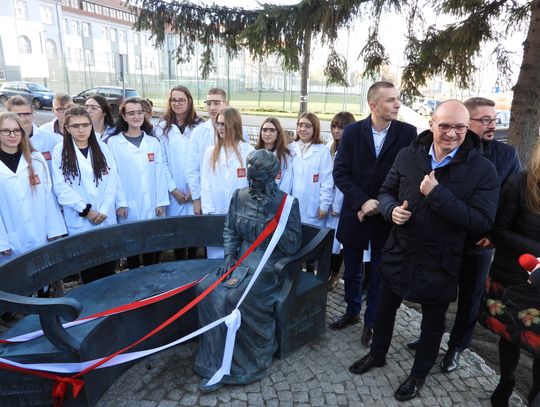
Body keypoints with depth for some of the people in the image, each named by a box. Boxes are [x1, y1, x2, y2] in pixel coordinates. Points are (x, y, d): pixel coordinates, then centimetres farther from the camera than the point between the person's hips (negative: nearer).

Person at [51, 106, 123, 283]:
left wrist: (104, 210, -8)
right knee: (88, 272, 7)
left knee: (108, 267, 9)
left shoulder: (102, 148, 6)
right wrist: (86, 210, -12)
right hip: (79, 221, -2)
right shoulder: (60, 151, -2)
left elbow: (112, 180, 1)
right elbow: (60, 187, -7)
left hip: (107, 219, 2)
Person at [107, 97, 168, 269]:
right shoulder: (113, 142, -2)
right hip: (128, 208, -2)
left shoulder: (153, 142, 7)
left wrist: (161, 202, 1)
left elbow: (160, 174, 4)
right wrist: (119, 203, -9)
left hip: (151, 206, 2)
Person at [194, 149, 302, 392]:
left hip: (269, 266, -5)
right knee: (206, 290, -20)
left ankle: (241, 362, -5)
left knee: (234, 298, -29)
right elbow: (230, 231, 12)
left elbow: (293, 246, -11)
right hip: (242, 260, 5)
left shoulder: (287, 203, -8)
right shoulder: (239, 196, 5)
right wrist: (229, 257, -5)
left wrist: (273, 217, -21)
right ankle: (217, 363, -7)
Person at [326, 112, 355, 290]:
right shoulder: (329, 147, 7)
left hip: (342, 201, -6)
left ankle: (333, 274, 21)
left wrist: (337, 206, -10)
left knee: (337, 238, 4)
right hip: (327, 200, 6)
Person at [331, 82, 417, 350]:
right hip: (354, 214, 1)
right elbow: (340, 173, -7)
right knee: (352, 272, 17)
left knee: (378, 275, 12)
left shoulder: (408, 133, -7)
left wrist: (383, 205, -14)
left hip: (387, 217, -1)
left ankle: (371, 322, 33)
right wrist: (363, 202, -17)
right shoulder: (352, 131, -5)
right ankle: (352, 312, 40)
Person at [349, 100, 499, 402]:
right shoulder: (408, 156, -5)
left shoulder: (483, 169, -14)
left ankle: (419, 374, 44)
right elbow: (386, 191, 5)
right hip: (399, 253, 3)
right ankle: (377, 354, 49)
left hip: (440, 263, -2)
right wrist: (391, 209, -18)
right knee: (385, 308, 21)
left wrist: (437, 194, -29)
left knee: (433, 323, 18)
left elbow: (483, 222, -20)